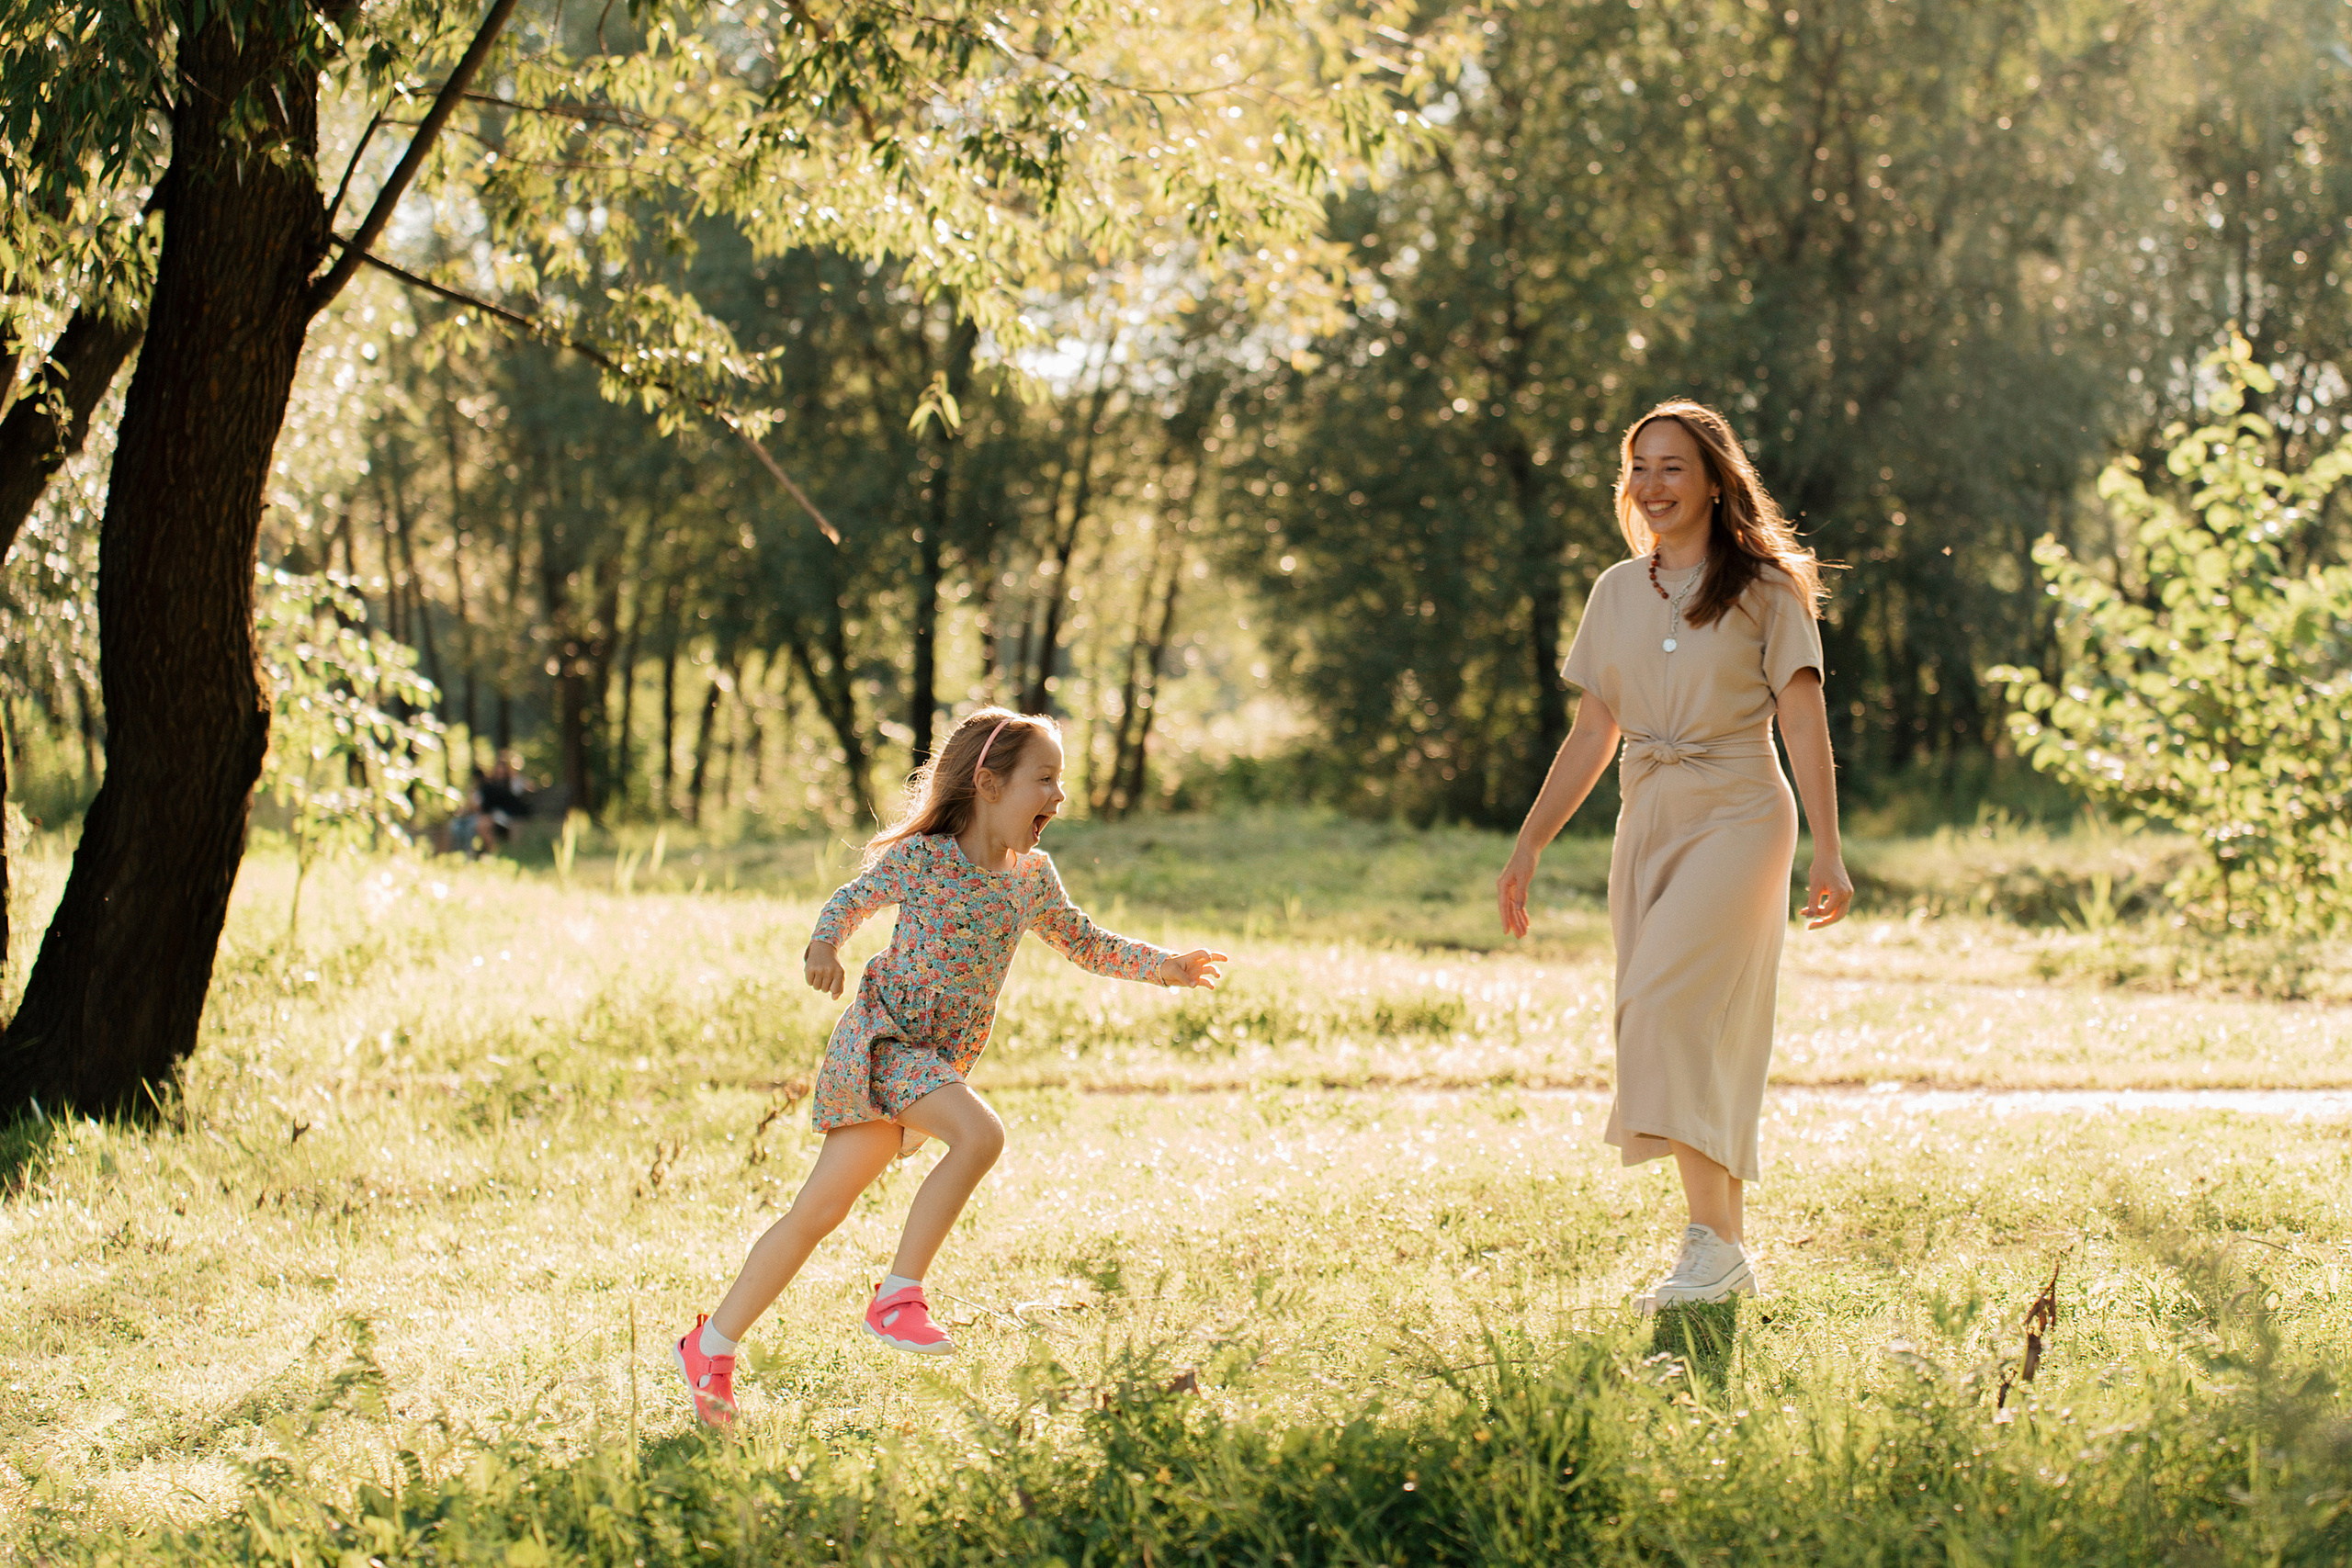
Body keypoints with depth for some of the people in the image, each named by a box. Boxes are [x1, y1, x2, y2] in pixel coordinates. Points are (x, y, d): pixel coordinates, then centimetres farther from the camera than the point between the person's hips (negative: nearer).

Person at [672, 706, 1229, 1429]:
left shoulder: (1033, 876, 6)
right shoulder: (922, 857, -11)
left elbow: (1087, 944, 20)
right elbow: (851, 900, 1)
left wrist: (1166, 965, 11)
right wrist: (826, 944, -19)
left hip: (940, 1061, 6)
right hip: (882, 1037, -6)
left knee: (818, 1213, 7)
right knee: (980, 1134, -29)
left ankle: (711, 1344, 15)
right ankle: (898, 1294, -19)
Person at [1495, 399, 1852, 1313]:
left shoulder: (1764, 588, -2)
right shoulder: (1617, 592, 11)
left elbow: (1805, 725, -6)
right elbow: (1593, 734, 15)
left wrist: (1827, 853, -13)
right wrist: (1529, 848, 12)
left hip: (1738, 817, -6)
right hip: (1647, 822, 6)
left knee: (1670, 1006, -21)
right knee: (1689, 1034, 5)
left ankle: (1712, 1242, -20)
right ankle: (1728, 1257, 12)